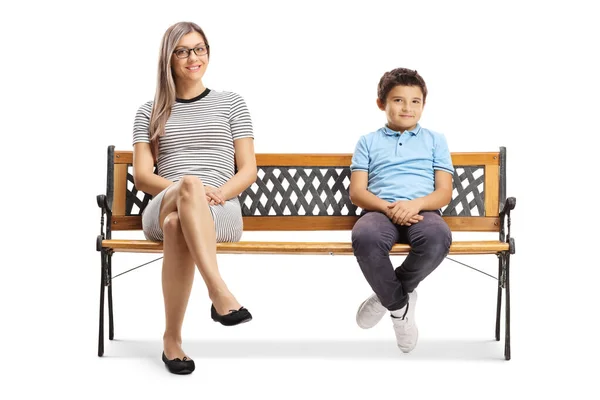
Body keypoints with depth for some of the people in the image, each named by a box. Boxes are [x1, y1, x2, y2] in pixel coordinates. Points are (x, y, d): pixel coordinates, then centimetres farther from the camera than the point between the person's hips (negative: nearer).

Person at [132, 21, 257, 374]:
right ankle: (220, 293, -53)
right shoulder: (150, 112, 20)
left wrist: (218, 193, -11)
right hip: (161, 209, 0)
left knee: (178, 223, -40)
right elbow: (142, 175, 8)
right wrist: (185, 190, -13)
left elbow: (249, 171, 11)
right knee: (190, 184, -40)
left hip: (221, 213, 0)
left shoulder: (231, 104, 18)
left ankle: (173, 338, -38)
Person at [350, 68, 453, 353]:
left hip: (422, 211, 1)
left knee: (438, 237, -38)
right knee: (365, 237, -39)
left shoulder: (435, 140, 19)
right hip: (380, 211, 0)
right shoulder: (368, 142, 18)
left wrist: (415, 204, -13)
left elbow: (444, 193, 9)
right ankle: (399, 304, -12)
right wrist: (388, 207, -13)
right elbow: (356, 192, 7)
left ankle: (387, 295, -11)